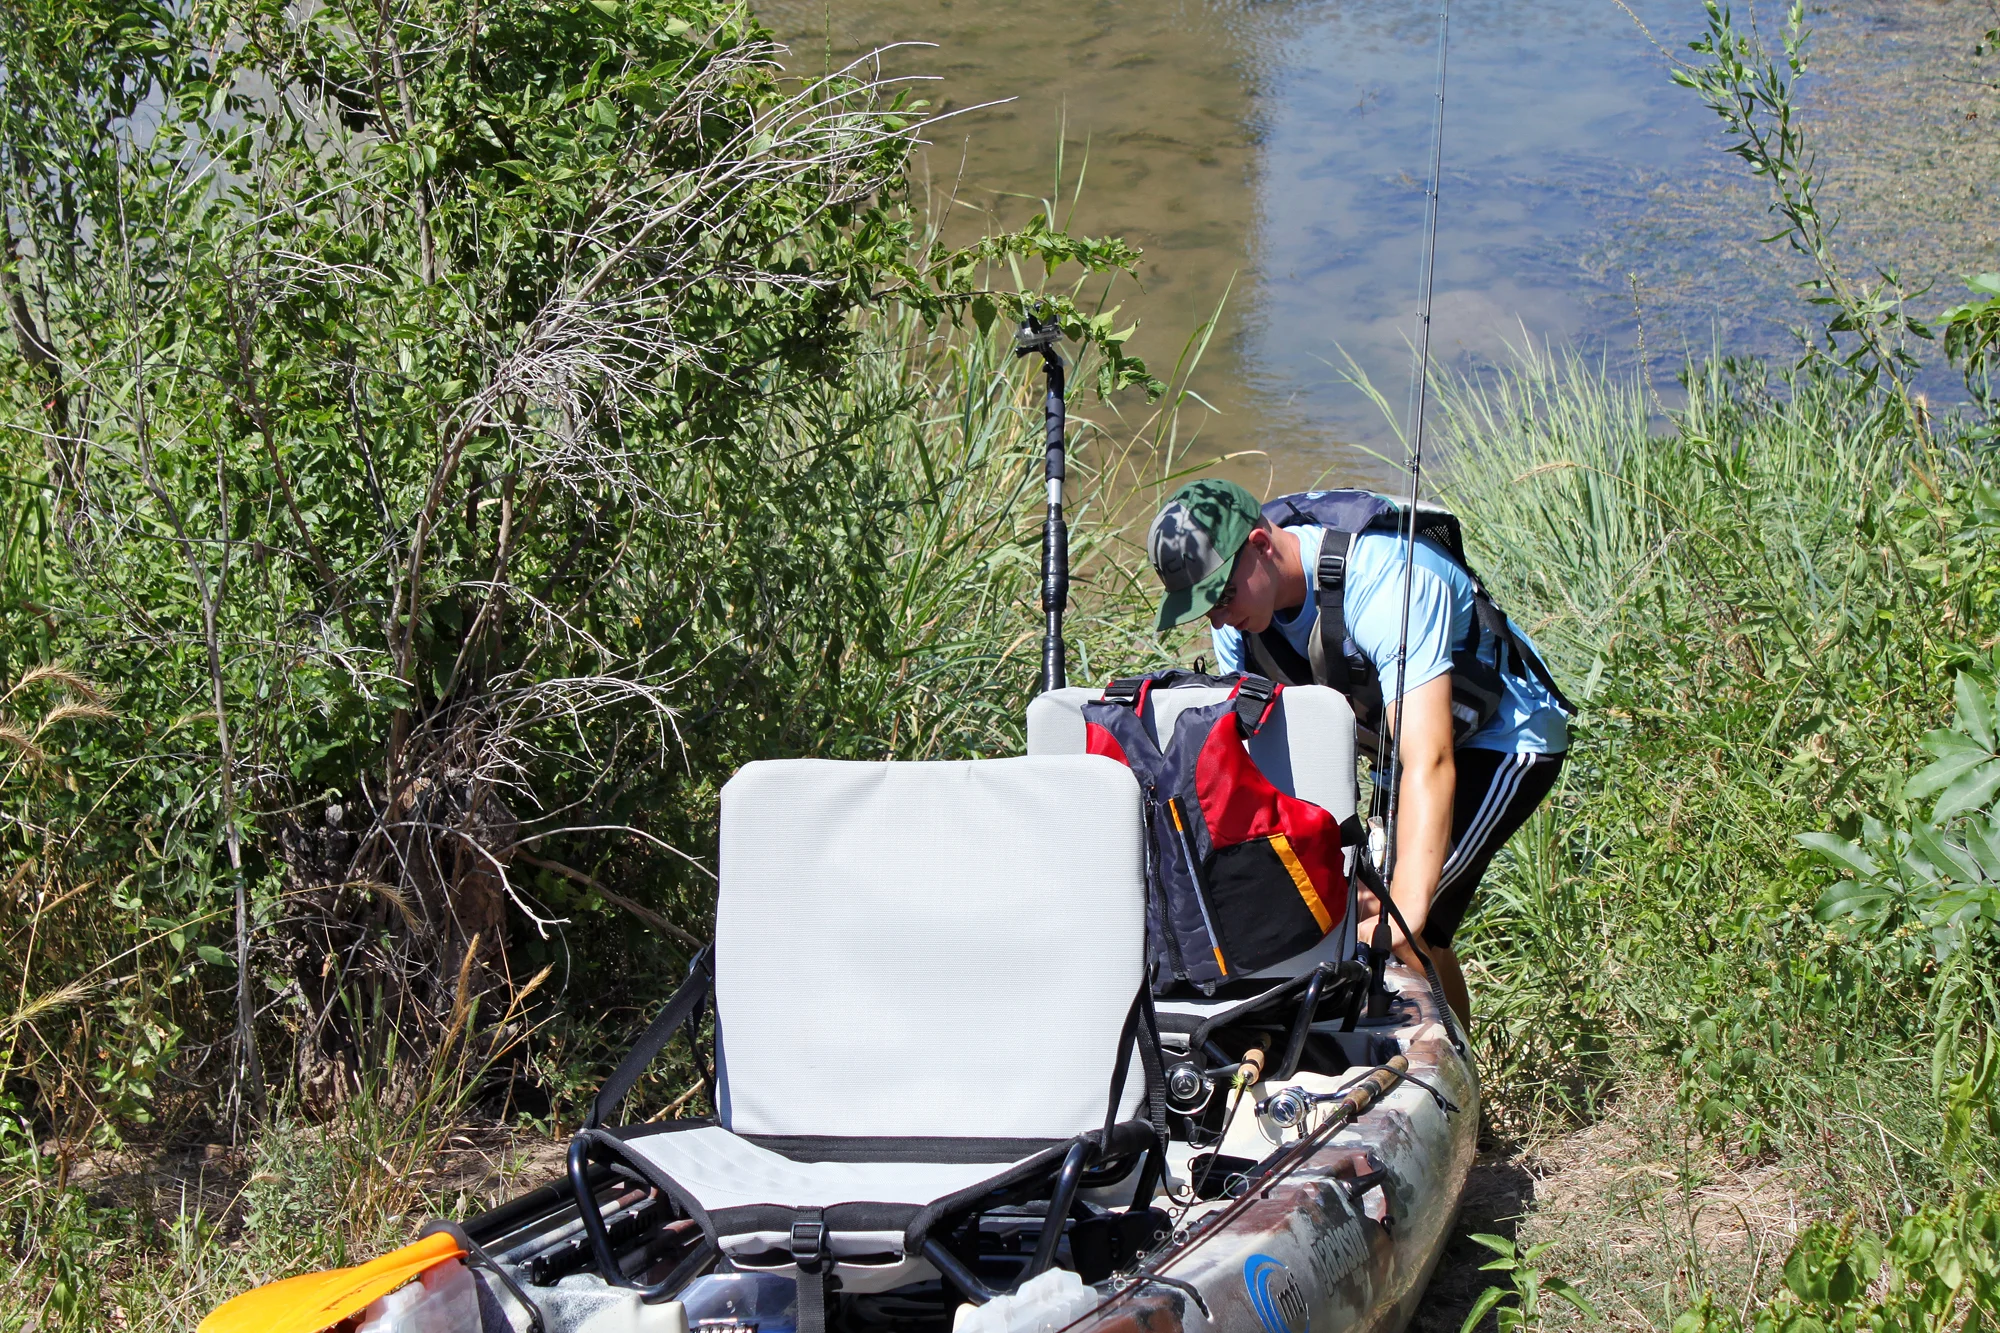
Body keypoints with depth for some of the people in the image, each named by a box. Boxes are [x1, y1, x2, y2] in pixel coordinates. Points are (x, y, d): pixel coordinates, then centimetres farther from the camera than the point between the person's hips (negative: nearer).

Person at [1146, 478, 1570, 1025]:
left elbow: (1431, 763, -45)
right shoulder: (1239, 608, -13)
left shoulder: (1386, 582, -37)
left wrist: (1404, 912, -53)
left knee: (1401, 932, -21)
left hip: (1506, 738, -8)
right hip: (1403, 737, 8)